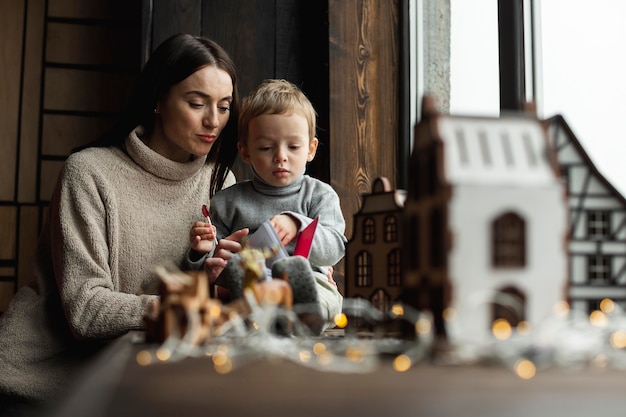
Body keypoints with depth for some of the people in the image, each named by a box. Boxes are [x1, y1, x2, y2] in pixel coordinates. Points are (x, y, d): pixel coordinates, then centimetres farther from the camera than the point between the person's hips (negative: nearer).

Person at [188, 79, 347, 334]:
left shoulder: (320, 195, 16)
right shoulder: (229, 202, 17)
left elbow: (335, 249, 2)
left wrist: (298, 226, -14)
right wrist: (204, 250, -5)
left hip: (311, 281, 0)